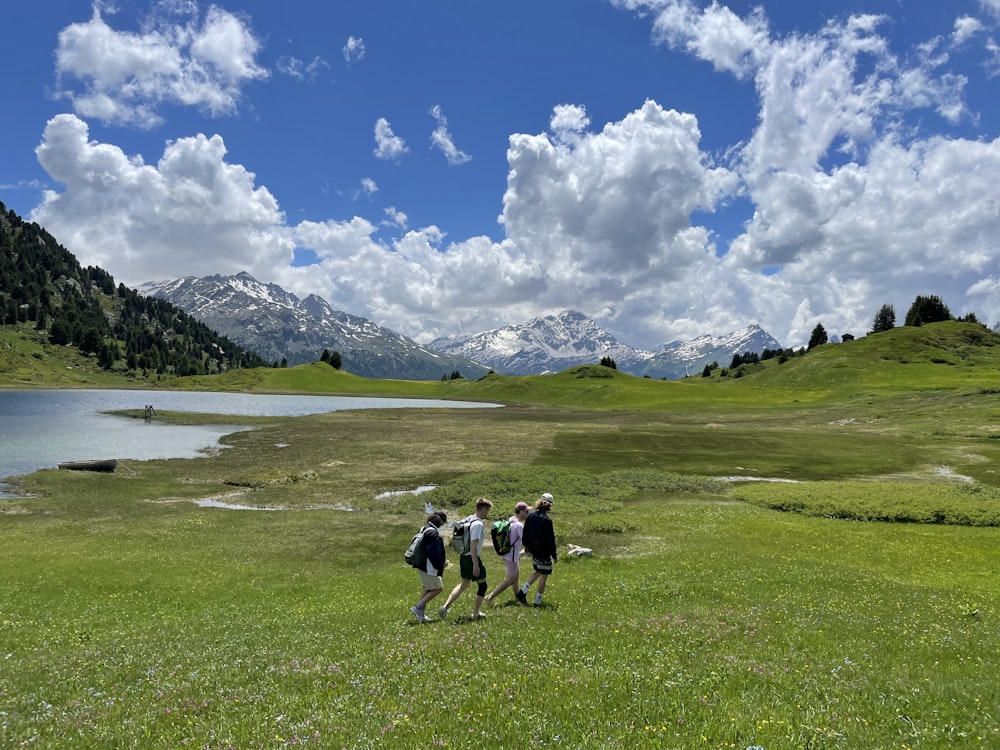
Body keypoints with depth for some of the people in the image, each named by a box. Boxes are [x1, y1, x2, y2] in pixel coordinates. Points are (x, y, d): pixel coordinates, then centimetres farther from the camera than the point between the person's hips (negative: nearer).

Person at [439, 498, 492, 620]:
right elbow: (473, 545, -23)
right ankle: (476, 613, 16)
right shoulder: (478, 524, -19)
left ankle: (445, 606, 11)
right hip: (472, 558, -9)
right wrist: (476, 565, -22)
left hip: (464, 557, 9)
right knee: (482, 585, 8)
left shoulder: (469, 519, 9)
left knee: (464, 584, 20)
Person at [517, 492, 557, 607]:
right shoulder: (546, 520, -22)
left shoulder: (530, 515, 0)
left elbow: (525, 533, 10)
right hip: (544, 552, -7)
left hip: (533, 550, 7)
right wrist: (554, 555, -9)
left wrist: (526, 545, 25)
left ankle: (523, 591, 15)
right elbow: (550, 539, -18)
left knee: (537, 571, 25)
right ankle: (538, 601, 12)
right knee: (544, 576, 7)